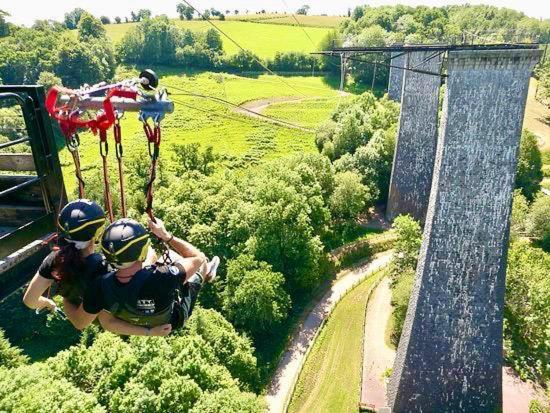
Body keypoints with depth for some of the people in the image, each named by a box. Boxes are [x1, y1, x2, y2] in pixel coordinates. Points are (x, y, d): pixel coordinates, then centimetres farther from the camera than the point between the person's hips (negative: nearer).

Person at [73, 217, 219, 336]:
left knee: (170, 254, 16)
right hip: (171, 321, -4)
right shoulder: (161, 279, -49)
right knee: (201, 261, 12)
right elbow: (197, 257, -31)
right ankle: (206, 275, 51)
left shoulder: (100, 286, -37)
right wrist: (166, 235, -29)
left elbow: (80, 323, -18)